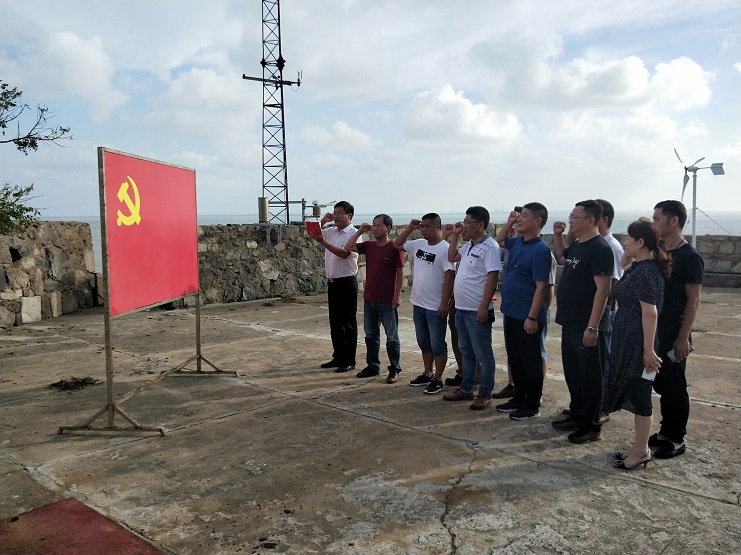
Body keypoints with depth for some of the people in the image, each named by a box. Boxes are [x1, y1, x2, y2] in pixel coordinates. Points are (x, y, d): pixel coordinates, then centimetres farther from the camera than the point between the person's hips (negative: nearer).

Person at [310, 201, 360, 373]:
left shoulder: (354, 233, -9)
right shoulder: (331, 231, 11)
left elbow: (344, 253, -22)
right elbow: (312, 234, 15)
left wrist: (323, 242, -28)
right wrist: (323, 221, 3)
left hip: (347, 282, -7)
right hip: (332, 281, 7)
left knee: (348, 323, 0)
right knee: (335, 322, 13)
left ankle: (349, 360, 8)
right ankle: (338, 357, 23)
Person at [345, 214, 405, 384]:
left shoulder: (394, 247, -11)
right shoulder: (368, 246, 6)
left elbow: (400, 272, -9)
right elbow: (348, 247, 2)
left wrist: (398, 295, -11)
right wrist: (360, 231, -3)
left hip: (387, 301, -6)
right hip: (369, 299, 6)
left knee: (392, 337, 5)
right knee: (371, 335, 16)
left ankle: (394, 370, 15)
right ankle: (373, 366, 28)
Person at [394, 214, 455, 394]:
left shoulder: (445, 249, -16)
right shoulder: (418, 244, 6)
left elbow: (449, 277, -18)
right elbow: (397, 244, 19)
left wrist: (444, 303, -20)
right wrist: (410, 228, 5)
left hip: (435, 307, -8)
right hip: (418, 304, 8)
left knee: (437, 345, 4)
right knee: (424, 343, 18)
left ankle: (438, 379, 15)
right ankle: (427, 374, 32)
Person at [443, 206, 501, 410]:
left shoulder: (490, 247, -16)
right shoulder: (469, 246, 11)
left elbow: (492, 278, -20)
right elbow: (451, 257, 26)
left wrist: (484, 307, -23)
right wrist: (455, 235, 14)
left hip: (477, 311, -9)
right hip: (461, 309, 9)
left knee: (483, 354, 2)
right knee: (466, 352, 18)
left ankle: (485, 394, 11)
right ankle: (466, 389, 30)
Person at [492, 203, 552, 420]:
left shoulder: (540, 250, -17)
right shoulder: (517, 242, 7)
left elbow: (541, 287, -19)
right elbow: (498, 241, 29)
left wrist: (532, 317, -21)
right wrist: (509, 222, 12)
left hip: (527, 317, -8)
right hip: (511, 312, 9)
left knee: (530, 361, 4)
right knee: (514, 359, 17)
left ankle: (532, 406, 16)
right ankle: (519, 398, 31)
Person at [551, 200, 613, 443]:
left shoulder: (599, 248, -17)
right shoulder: (577, 245, 12)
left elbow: (603, 289, -22)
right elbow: (560, 258, 34)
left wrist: (592, 327, -24)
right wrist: (557, 236, 16)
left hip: (586, 326, -9)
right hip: (570, 323, 10)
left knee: (590, 376, 2)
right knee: (572, 372, 19)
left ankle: (592, 426, 14)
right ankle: (577, 416, 33)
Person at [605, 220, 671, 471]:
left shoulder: (645, 272, -19)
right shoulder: (638, 268, 11)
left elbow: (650, 313, -22)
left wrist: (648, 350, -22)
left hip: (638, 344, -10)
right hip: (628, 342, 10)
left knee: (639, 395, 2)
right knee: (634, 393, 16)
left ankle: (641, 451, 15)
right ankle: (640, 447, 27)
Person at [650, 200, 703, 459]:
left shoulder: (689, 257, -12)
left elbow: (693, 300, -14)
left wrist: (683, 337, -17)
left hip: (673, 335, -7)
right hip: (655, 333, 7)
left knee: (675, 388, 2)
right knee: (661, 385, 15)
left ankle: (677, 440, 14)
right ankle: (665, 432, 27)